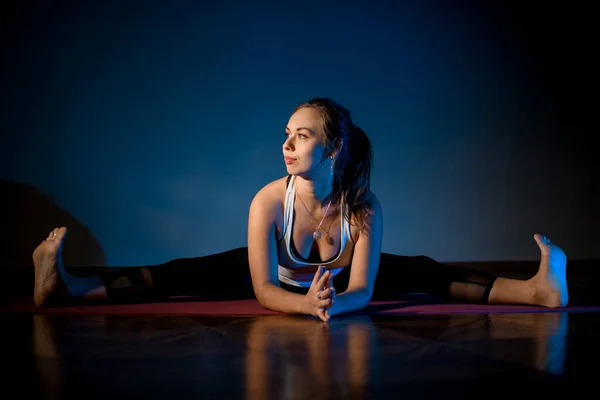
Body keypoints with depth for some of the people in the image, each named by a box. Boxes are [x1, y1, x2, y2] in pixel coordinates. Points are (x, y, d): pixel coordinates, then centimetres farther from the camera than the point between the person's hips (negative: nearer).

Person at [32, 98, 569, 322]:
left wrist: (336, 301, -52)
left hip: (337, 281, 1)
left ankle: (537, 290, -17)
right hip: (281, 283, -1)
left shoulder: (364, 207, -30)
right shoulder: (268, 201, -33)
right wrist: (307, 303, -52)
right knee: (189, 275, -18)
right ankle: (69, 287, -25)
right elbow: (263, 288, -33)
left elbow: (363, 290, -29)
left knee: (421, 272, -14)